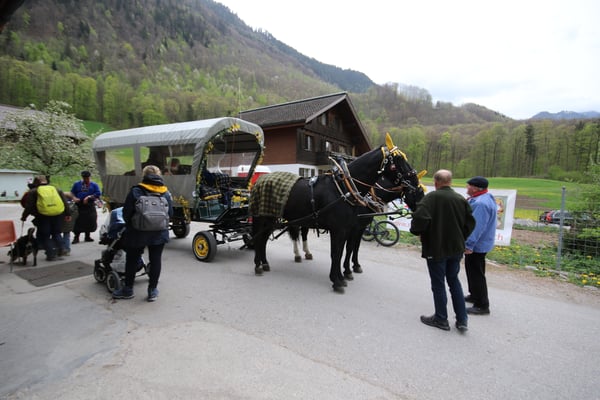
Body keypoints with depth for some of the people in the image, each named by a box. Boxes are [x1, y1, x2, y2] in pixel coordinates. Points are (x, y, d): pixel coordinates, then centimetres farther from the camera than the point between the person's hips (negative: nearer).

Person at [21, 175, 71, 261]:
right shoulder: (57, 189, 12)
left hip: (43, 217, -3)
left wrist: (24, 216, 10)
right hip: (58, 215, 3)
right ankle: (60, 249, 17)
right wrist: (67, 214, 13)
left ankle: (51, 255, 5)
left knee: (45, 236, 7)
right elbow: (65, 203, 10)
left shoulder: (32, 192, 4)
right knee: (56, 233, 20)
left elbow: (29, 206, -1)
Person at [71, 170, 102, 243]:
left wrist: (89, 197, -13)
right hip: (79, 205, 0)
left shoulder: (94, 185, 7)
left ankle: (88, 236, 21)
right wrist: (74, 198, -8)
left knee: (90, 222, 6)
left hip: (90, 206, 0)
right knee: (77, 222, -3)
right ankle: (76, 237, 6)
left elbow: (98, 194, -2)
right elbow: (72, 193, 12)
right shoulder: (77, 184, 11)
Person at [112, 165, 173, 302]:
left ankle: (128, 289, 27)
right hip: (159, 234, 2)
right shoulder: (166, 193, 0)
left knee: (132, 260, 14)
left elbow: (126, 213, -7)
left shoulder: (136, 191, -9)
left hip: (137, 233, -2)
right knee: (155, 260, 9)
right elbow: (170, 213, 2)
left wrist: (129, 225, 11)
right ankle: (152, 290, 16)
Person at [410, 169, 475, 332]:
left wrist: (416, 230, -10)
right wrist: (460, 238, 17)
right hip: (456, 248, 6)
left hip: (436, 248, -6)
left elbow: (420, 217, -29)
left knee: (438, 284, 8)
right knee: (454, 281, 21)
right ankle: (462, 320, 25)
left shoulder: (431, 197, -16)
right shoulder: (461, 199, 2)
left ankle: (441, 319, 23)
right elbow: (470, 223, 5)